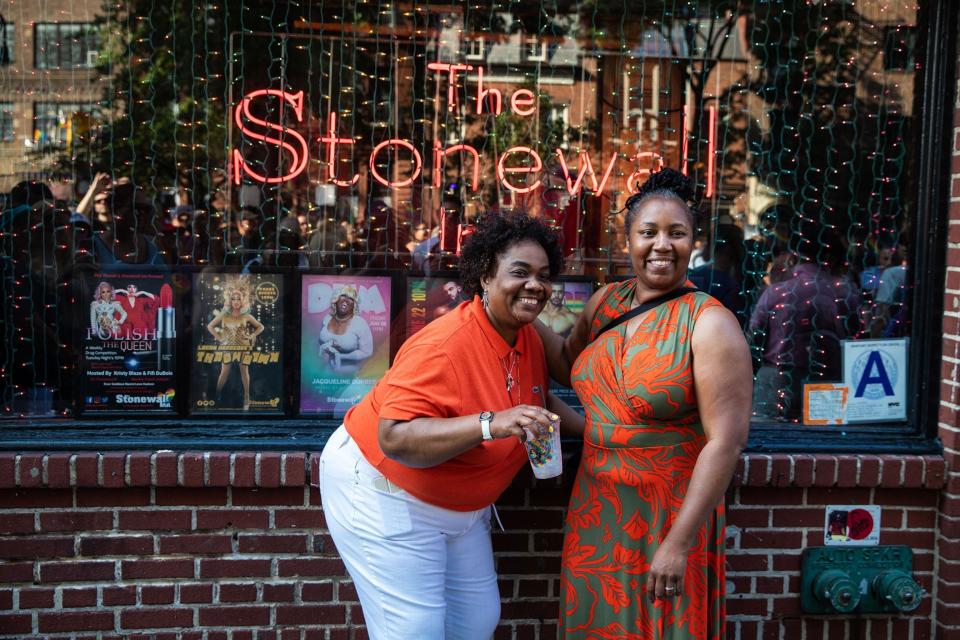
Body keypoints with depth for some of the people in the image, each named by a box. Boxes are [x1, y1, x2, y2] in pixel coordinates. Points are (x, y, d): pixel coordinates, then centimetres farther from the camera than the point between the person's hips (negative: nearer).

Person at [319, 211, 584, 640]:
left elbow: (540, 402, 18)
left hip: (460, 505, 8)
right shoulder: (445, 344, -29)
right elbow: (394, 438, -35)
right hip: (387, 495, -8)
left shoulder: (529, 340, -3)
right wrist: (490, 424, -42)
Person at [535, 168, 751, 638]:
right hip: (596, 510, 6)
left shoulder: (710, 324, -15)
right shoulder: (606, 301, 3)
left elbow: (726, 441, -19)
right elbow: (570, 364, 21)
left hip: (668, 514, -5)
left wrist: (678, 542, -20)